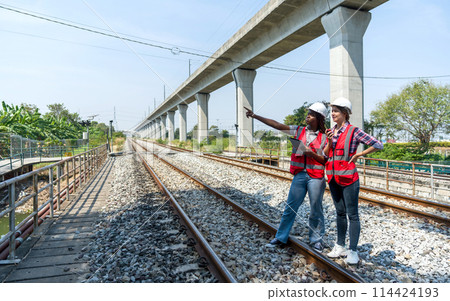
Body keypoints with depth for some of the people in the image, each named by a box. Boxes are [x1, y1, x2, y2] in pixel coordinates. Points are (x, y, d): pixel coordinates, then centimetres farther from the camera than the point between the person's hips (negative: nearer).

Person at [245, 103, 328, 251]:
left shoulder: (324, 137, -2)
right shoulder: (299, 131, 6)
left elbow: (326, 161, -1)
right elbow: (277, 125, 0)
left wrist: (312, 153, -18)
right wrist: (255, 116, -4)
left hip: (316, 177, -2)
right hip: (299, 175, 3)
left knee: (316, 210, 7)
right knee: (290, 208, 8)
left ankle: (316, 240, 26)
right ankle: (280, 238, 20)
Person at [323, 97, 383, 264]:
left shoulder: (354, 131, -7)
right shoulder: (331, 131, 10)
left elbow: (378, 145, -8)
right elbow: (325, 154, 9)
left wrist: (358, 155, -6)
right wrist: (329, 141, -7)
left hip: (348, 178, -6)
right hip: (333, 178, 6)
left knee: (352, 215, 0)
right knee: (340, 213, 14)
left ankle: (353, 251, 8)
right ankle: (340, 246, 24)